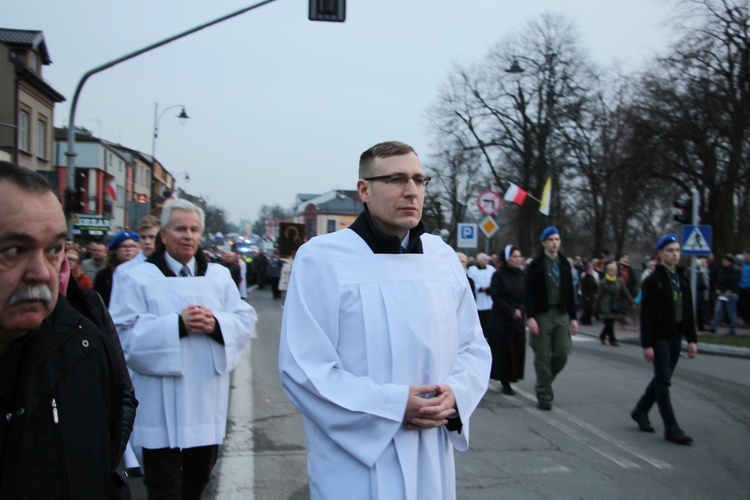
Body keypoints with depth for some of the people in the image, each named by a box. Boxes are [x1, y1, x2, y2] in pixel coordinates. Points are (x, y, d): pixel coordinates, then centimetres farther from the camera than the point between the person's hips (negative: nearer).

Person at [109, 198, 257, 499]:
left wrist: (217, 325, -16)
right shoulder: (138, 278, -2)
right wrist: (177, 325, -21)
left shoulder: (220, 276, 11)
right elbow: (124, 334, -12)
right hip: (161, 409, -4)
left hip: (207, 405, 5)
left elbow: (245, 320, 4)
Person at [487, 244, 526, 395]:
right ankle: (505, 382, 3)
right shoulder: (498, 275, -6)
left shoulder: (522, 275, 8)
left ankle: (511, 377, 14)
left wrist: (520, 310, -8)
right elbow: (496, 297, -10)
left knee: (517, 352, 2)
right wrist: (511, 311, -13)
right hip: (501, 320, -4)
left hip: (518, 321, 5)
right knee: (503, 352, -3)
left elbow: (527, 296, 8)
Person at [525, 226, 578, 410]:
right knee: (543, 357, -1)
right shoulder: (536, 265, -2)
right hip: (542, 314, -4)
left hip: (561, 314, 4)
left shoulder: (564, 264, 11)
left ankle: (546, 381, 26)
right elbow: (529, 293, -7)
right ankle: (543, 394, 9)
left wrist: (573, 317, 9)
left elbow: (570, 292, 14)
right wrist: (531, 317, -16)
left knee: (562, 354, 0)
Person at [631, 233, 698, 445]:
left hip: (675, 337, 7)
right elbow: (646, 315, -12)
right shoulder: (653, 280, -9)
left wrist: (692, 339, 9)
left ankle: (640, 411, 31)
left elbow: (688, 312, 13)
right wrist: (647, 344, -16)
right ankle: (671, 428, -1)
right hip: (659, 337, -7)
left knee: (662, 378, 13)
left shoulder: (682, 279, 10)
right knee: (663, 380, -4)